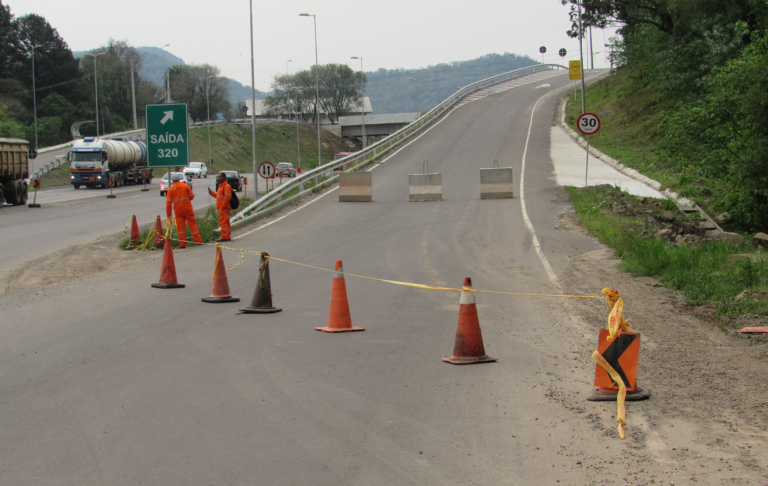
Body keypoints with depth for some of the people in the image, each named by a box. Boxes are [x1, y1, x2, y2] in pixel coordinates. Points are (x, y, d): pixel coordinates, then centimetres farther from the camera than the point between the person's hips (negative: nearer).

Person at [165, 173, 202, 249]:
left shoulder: (171, 189, -3)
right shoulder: (185, 186, -3)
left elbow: (168, 202, -3)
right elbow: (192, 196, 2)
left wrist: (168, 214, 2)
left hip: (178, 210, 0)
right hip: (188, 208, 0)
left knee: (180, 226, 5)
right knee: (192, 224, 6)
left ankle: (182, 244, 3)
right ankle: (199, 241, 6)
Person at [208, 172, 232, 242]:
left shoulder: (226, 186, -13)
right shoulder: (220, 186, 20)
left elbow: (227, 197, -21)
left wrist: (222, 206, -22)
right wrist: (211, 193, 16)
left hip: (224, 207, -10)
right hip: (221, 207, 10)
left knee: (223, 222, -10)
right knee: (226, 222, 12)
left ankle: (224, 237, -10)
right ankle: (228, 237, 16)